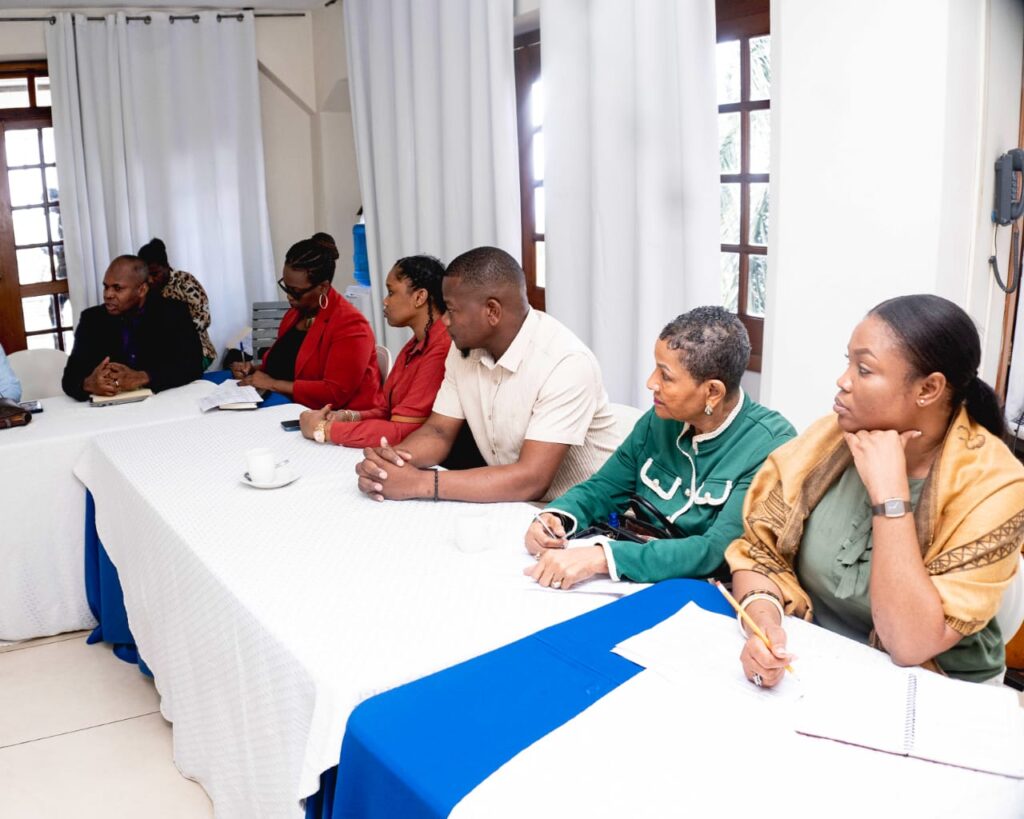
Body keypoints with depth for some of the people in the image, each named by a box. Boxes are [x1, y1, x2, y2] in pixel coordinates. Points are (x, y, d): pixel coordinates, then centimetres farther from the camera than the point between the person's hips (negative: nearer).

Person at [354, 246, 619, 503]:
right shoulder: (465, 347, -2)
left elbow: (531, 481, -28)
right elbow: (439, 431, 3)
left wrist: (419, 482, -29)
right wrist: (386, 461, -18)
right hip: (511, 503, 6)